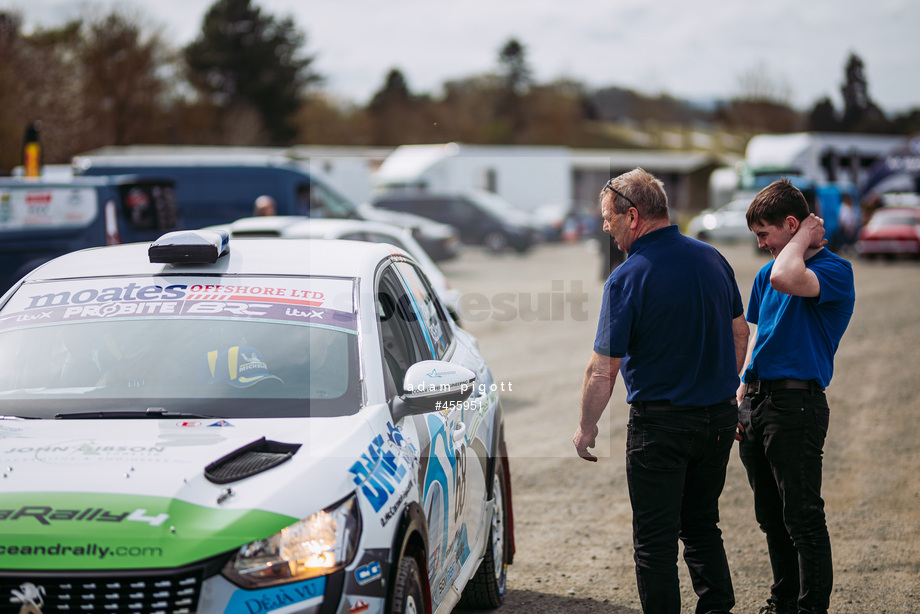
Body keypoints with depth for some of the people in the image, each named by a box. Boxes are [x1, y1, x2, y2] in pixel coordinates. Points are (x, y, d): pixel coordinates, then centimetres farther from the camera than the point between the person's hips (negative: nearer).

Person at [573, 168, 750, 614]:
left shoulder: (627, 278, -16)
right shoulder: (712, 259, 3)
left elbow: (603, 368, -15)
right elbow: (739, 333, 13)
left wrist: (586, 428, -2)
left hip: (660, 423, -6)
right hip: (720, 417, 6)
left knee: (655, 539, 4)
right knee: (702, 526, 19)